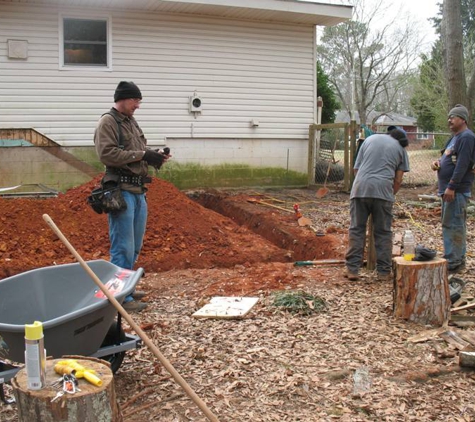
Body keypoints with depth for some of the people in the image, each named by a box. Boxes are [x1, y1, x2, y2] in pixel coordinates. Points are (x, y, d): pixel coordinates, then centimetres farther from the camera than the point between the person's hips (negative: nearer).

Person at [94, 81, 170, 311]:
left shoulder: (131, 122, 20)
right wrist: (142, 155, -18)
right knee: (123, 247, -7)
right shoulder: (108, 122, -7)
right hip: (121, 191, -9)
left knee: (134, 246, 15)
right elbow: (107, 154, -19)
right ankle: (122, 297, -1)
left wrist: (154, 157, 2)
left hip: (138, 190, 9)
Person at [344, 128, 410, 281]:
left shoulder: (370, 139, 22)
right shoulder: (400, 149, 18)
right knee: (383, 232, 8)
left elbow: (356, 168, 19)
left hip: (360, 188, 1)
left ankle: (352, 269, 5)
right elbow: (398, 180, 11)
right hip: (383, 190, -1)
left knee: (356, 229, 6)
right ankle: (383, 271, 12)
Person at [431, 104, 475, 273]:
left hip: (457, 190, -10)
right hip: (449, 189, 10)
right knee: (454, 224, 14)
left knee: (453, 225, -10)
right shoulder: (455, 138, 20)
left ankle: (453, 262, -7)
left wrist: (452, 187, -24)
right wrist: (438, 163, 6)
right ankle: (458, 259, 22)